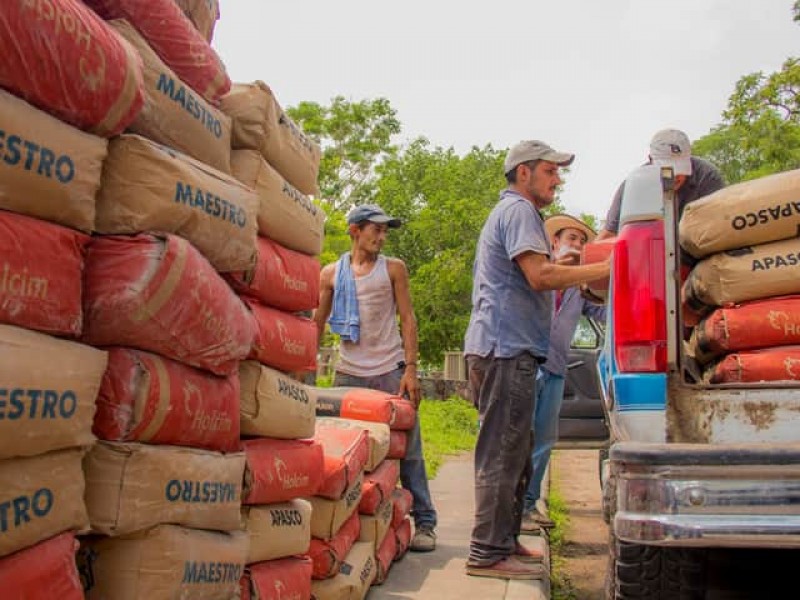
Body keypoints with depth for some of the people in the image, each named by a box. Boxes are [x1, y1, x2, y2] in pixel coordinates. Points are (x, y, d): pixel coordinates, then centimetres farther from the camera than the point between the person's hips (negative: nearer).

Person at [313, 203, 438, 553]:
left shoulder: (393, 269, 6)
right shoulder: (331, 274, 9)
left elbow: (407, 319, 2)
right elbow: (317, 324, 12)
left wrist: (410, 369, -7)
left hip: (390, 371, -1)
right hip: (348, 373, 2)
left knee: (408, 450, -1)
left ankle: (424, 523, 7)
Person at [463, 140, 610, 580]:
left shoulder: (508, 211, 26)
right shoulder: (519, 210, -7)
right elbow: (541, 275, -20)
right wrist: (604, 269, -15)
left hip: (504, 349, 11)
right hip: (507, 349, -11)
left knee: (512, 454, 15)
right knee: (502, 454, -8)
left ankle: (504, 542, 23)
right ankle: (489, 553, -2)